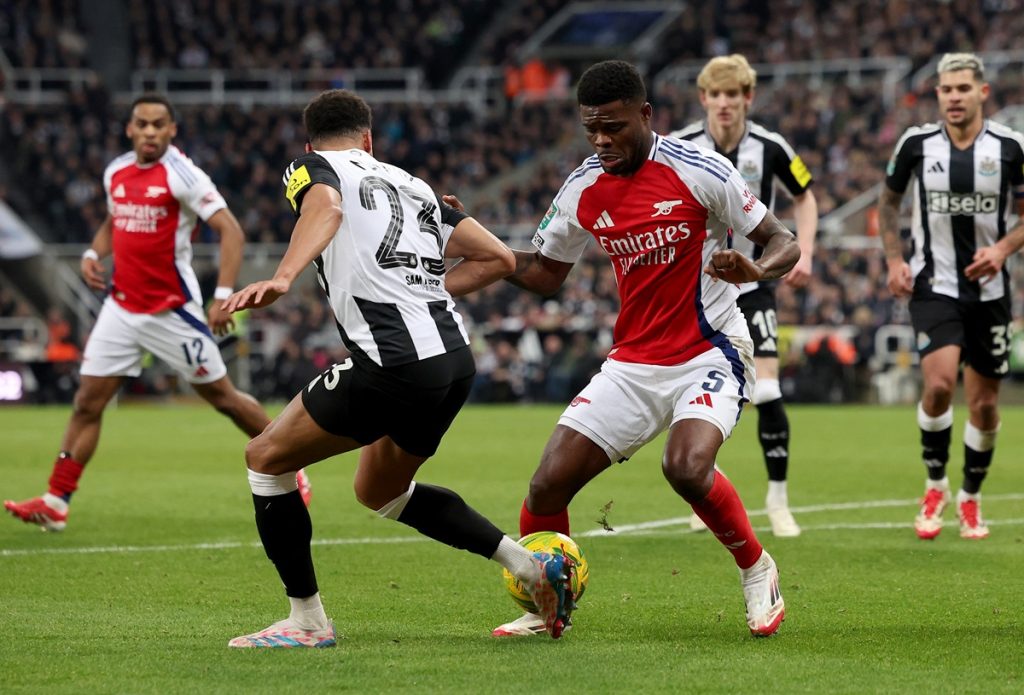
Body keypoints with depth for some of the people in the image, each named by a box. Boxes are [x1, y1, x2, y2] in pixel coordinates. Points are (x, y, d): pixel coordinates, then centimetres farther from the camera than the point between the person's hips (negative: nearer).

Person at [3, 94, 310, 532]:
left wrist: (224, 295, -27)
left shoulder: (182, 175, -14)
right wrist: (93, 253, 5)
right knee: (88, 402, -1)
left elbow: (231, 231, -17)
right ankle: (55, 504, 1)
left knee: (222, 396, 3)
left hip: (172, 310, -6)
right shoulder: (115, 172, 6)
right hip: (122, 306, 6)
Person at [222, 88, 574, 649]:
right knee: (379, 491, 28)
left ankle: (307, 620, 9)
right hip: (455, 356, 7)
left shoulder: (311, 167, 9)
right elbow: (498, 257, 22)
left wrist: (280, 279, -32)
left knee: (265, 459, 9)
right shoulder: (412, 186, 26)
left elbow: (327, 207, -18)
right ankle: (528, 564, 18)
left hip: (393, 363, -7)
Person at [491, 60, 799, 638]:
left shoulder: (699, 171, -12)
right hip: (633, 364, 5)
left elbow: (783, 242, -6)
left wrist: (757, 270, -29)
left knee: (686, 466, -32)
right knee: (548, 484, -7)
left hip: (710, 352, -5)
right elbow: (545, 274, 16)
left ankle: (757, 570, -5)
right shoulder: (583, 191, 2)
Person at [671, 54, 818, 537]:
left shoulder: (770, 148, -9)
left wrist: (803, 253, -4)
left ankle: (778, 500, 1)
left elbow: (804, 197, 8)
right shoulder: (679, 148, -9)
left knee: (766, 393, -13)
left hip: (751, 284, -1)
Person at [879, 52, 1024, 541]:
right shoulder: (916, 144, -4)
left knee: (984, 403, 7)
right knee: (939, 383, -21)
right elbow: (889, 200, 12)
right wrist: (894, 260, 1)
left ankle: (970, 498, 29)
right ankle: (935, 485, 2)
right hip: (934, 285, -1)